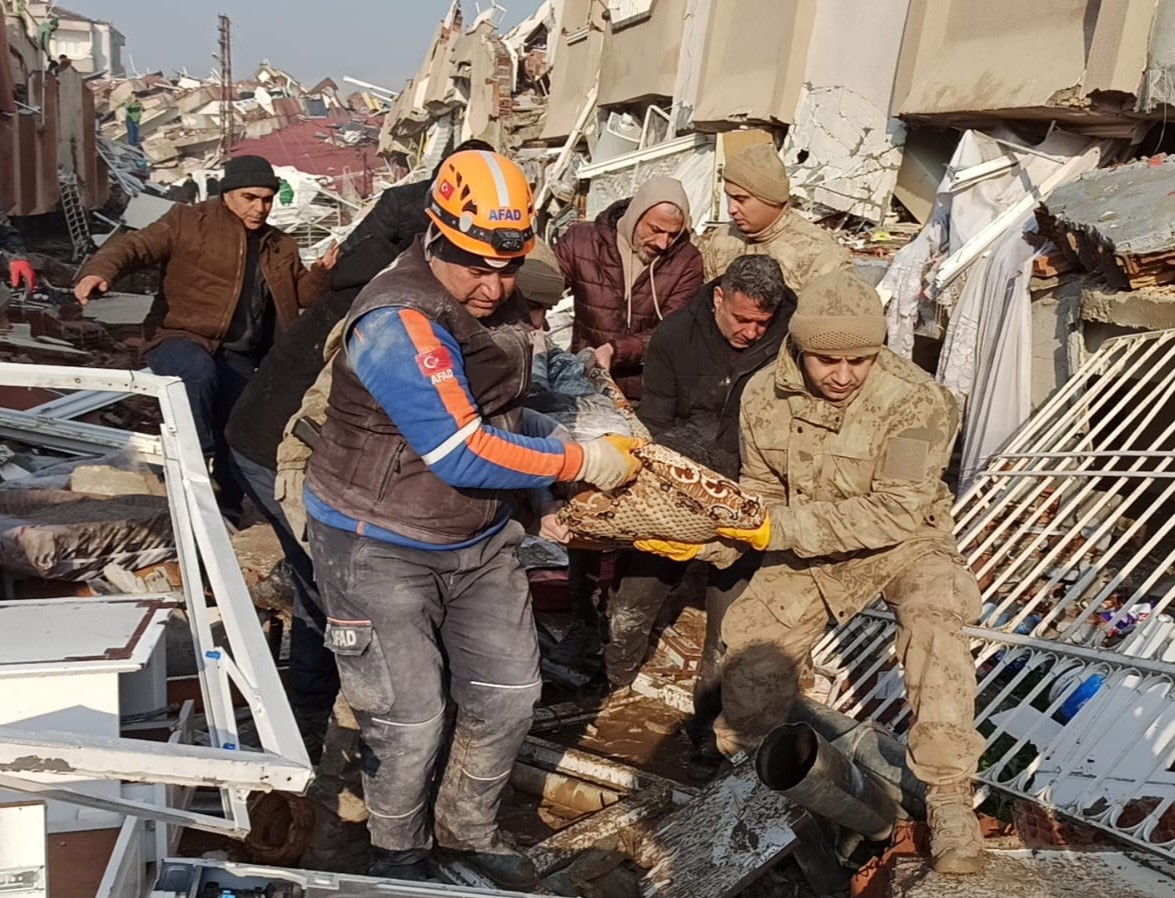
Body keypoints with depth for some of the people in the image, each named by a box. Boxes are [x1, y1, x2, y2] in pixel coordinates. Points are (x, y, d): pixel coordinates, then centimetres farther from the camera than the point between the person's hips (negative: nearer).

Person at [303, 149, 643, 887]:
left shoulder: (502, 307, 1)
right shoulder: (399, 322, -27)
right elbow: (463, 454, -29)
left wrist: (584, 437, -6)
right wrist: (582, 463, -20)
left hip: (478, 539, 8)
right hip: (379, 548, -8)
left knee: (510, 694, 13)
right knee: (411, 721, 2)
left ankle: (468, 828, 39)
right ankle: (399, 853, 33)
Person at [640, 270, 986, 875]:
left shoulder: (915, 401, -25)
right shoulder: (765, 395, -11)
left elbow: (898, 513, -28)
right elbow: (762, 492, -1)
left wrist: (783, 526, -33)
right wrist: (705, 540, -19)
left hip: (903, 544, -3)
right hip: (805, 553, 4)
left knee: (933, 614, -31)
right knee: (751, 643, -7)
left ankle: (948, 796, -19)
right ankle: (743, 763, 23)